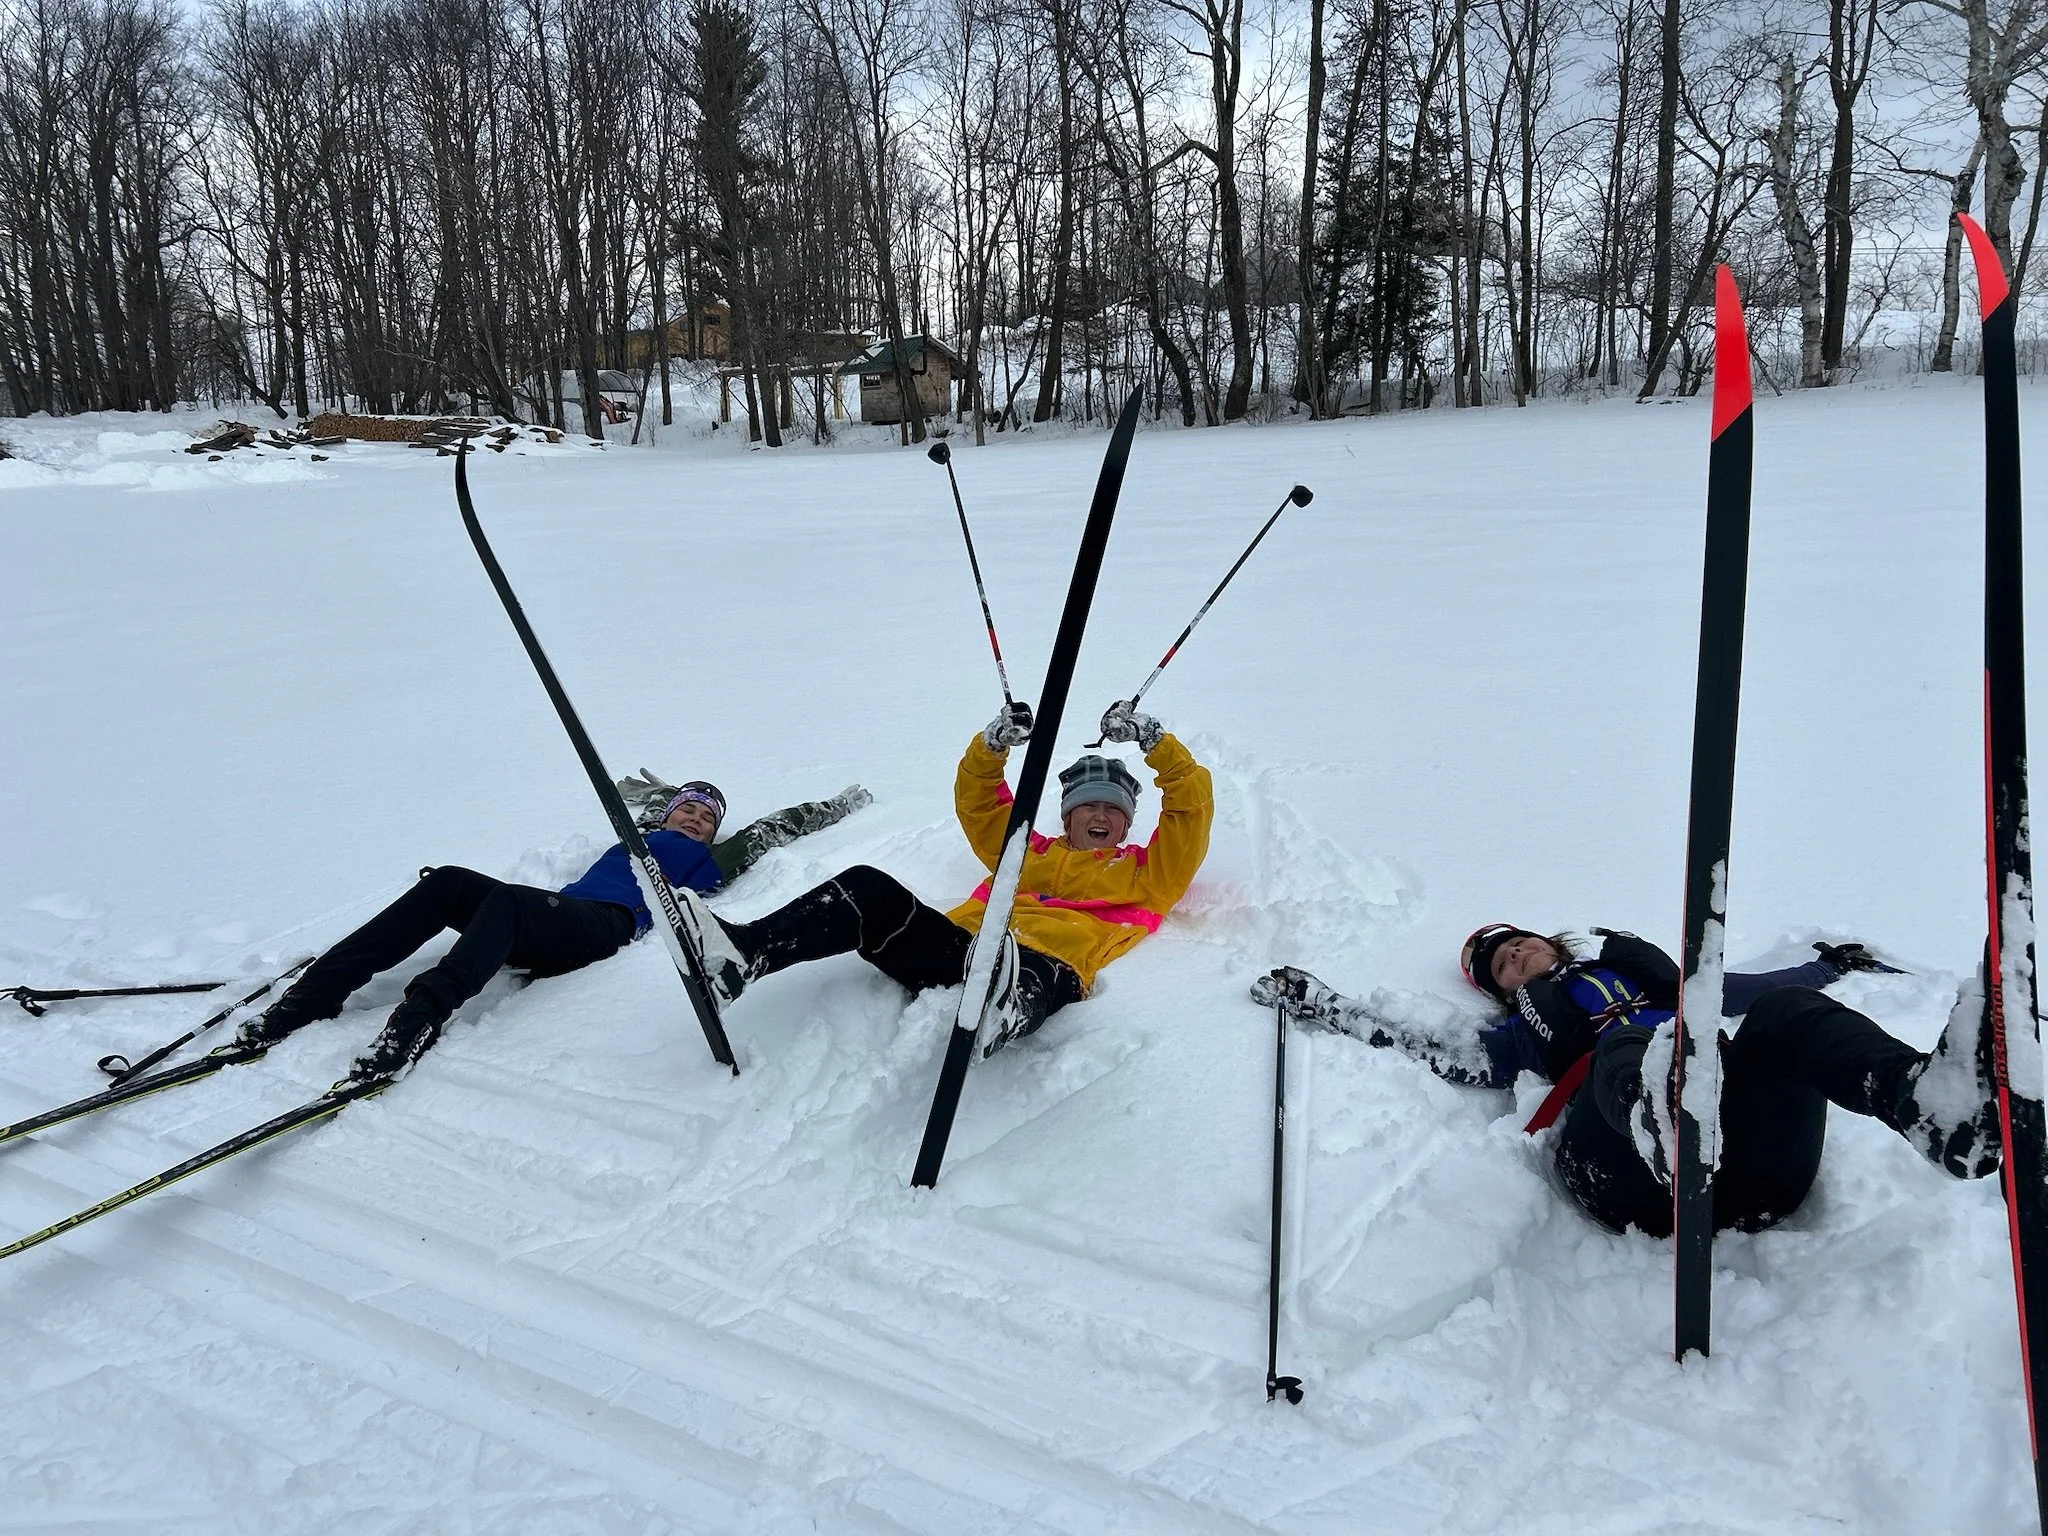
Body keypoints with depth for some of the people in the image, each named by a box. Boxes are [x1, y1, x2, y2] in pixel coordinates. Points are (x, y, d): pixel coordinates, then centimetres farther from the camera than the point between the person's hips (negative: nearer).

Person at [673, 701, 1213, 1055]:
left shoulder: (1145, 874, 31)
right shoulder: (1030, 851, 40)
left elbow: (1193, 806, 24)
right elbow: (976, 800, 43)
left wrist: (1153, 739, 17)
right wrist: (996, 740, 27)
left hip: (1048, 962, -4)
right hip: (961, 943, 5)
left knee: (1030, 976, -45)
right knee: (869, 889, -22)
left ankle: (998, 1017, -82)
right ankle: (740, 954, -39)